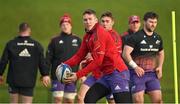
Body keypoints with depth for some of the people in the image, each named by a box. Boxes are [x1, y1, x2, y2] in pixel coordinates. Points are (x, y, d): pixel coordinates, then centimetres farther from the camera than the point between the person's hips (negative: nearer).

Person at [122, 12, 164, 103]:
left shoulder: (157, 38, 11)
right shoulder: (135, 37, -9)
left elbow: (161, 53, 27)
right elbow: (125, 53, -15)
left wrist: (160, 66, 10)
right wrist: (135, 66, -26)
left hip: (152, 73, 5)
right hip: (137, 73, -5)